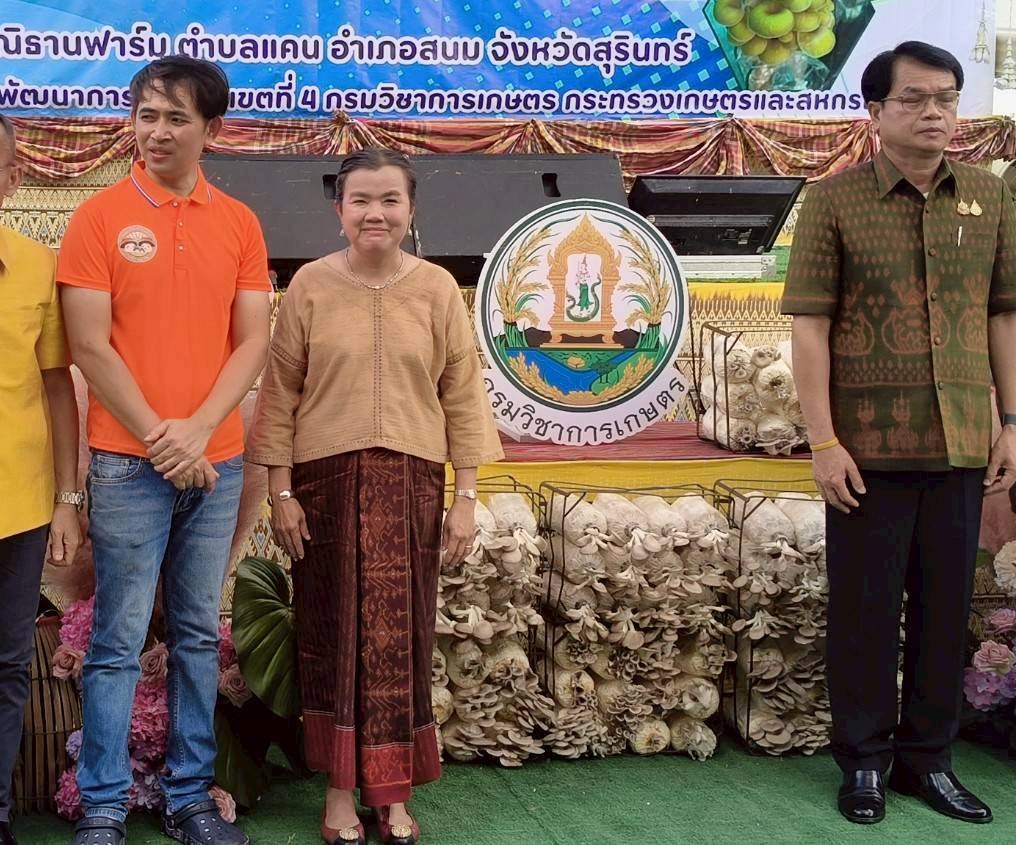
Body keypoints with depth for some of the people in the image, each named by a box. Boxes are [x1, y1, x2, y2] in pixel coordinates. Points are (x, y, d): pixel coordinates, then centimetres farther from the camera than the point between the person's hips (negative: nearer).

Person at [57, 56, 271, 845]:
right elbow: (90, 346, -6)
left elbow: (253, 342, 3)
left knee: (200, 635, 10)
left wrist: (198, 430, -10)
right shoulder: (99, 217, -2)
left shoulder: (239, 222, 7)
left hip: (217, 460, 3)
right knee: (119, 641, 0)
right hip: (129, 461, -3)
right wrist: (159, 437, -10)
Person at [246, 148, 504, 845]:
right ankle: (340, 788, 15)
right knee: (333, 632, 4)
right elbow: (281, 393, 1)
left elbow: (462, 396, 3)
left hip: (410, 484, 1)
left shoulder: (437, 289, 3)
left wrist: (465, 496, 0)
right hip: (326, 479, 0)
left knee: (401, 633, 4)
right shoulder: (310, 285, 1)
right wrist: (281, 491, -3)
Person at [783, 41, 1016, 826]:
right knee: (865, 606, 6)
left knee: (946, 604, 10)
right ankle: (864, 760, 20)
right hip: (869, 444, -3)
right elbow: (811, 326, -7)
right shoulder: (834, 200, -4)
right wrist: (823, 440, -12)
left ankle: (929, 757, 25)